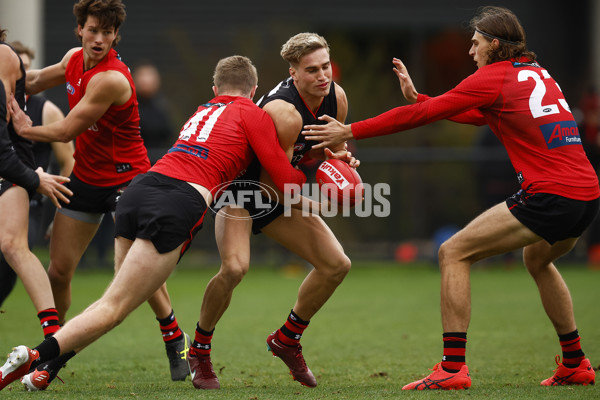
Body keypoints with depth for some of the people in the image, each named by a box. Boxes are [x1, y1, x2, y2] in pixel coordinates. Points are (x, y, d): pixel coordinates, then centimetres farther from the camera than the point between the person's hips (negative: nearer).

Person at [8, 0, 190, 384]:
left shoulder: (111, 78, -26)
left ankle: (176, 341, 9)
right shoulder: (75, 59, -1)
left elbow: (66, 131, -20)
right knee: (59, 270, 2)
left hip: (127, 179, -7)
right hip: (86, 177, 7)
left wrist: (25, 128, -5)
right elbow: (37, 80, 22)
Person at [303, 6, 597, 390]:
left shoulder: (493, 78, -3)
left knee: (454, 253, -2)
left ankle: (453, 368, -9)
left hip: (549, 196, -9)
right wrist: (419, 96, 31)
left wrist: (349, 132, 1)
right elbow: (479, 115, 30)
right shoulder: (538, 74, 20)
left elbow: (421, 115, -4)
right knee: (538, 259, 35)